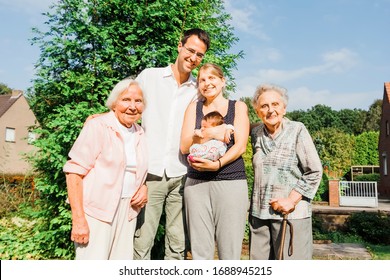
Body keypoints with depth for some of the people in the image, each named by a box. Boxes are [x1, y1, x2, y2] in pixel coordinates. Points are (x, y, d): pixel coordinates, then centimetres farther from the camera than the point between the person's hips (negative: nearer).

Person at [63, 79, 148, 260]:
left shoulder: (140, 133, 11)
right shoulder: (98, 126, -8)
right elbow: (74, 171, -13)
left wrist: (144, 187, 1)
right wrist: (78, 219, -19)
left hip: (127, 211, 6)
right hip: (96, 211, -6)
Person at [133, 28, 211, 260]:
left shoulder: (198, 90, 11)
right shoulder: (149, 76, 6)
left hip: (182, 176, 2)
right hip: (151, 172, -2)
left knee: (178, 245, 7)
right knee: (142, 242, 0)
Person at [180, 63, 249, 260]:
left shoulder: (238, 107, 9)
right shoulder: (194, 108, 13)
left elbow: (240, 146, -2)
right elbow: (184, 147, 4)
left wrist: (217, 164, -18)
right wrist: (209, 134, -12)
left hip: (231, 182, -1)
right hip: (196, 182, 2)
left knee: (229, 251, -1)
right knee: (200, 251, 4)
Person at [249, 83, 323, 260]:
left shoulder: (297, 130, -4)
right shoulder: (256, 133, 9)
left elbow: (314, 172, -6)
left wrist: (292, 200, -12)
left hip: (291, 213, -4)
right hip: (259, 213, 5)